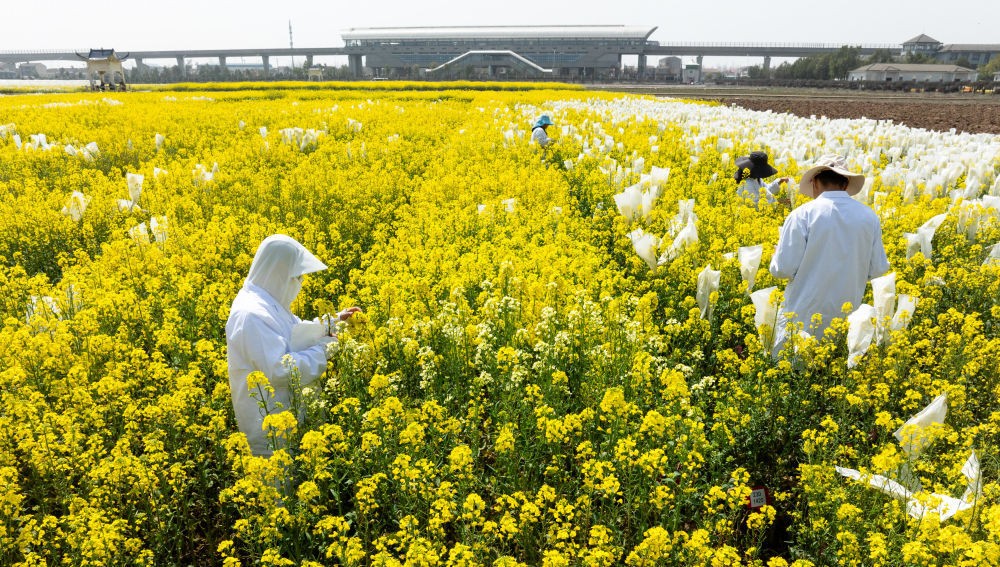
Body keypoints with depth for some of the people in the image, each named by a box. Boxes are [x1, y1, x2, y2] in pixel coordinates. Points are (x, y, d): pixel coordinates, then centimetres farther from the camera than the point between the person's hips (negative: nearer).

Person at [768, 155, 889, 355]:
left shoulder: (802, 215, -13)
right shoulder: (870, 217, 0)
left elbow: (784, 269, -14)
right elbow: (878, 269, 6)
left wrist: (776, 254, 8)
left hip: (803, 317, -4)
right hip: (848, 317, 4)